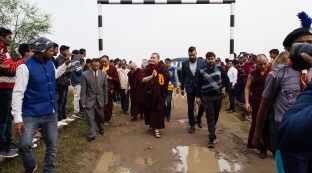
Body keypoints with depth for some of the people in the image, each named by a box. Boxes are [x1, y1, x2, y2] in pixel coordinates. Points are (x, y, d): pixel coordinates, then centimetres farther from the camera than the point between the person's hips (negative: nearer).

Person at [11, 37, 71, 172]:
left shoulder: (50, 63, 5)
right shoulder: (25, 67, -17)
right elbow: (18, 93, -20)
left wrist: (66, 64, 19)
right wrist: (18, 118, -25)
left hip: (51, 113, 6)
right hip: (31, 115, -6)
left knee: (52, 147, 10)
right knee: (24, 145, -20)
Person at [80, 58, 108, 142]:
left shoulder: (103, 74, -3)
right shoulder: (85, 74, -11)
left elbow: (105, 88, 3)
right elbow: (83, 89, -9)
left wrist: (106, 100, 6)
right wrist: (83, 102, -11)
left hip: (100, 99, 3)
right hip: (89, 100, -3)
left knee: (100, 116, 16)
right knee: (90, 118, -2)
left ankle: (100, 127, 46)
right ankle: (91, 135, 11)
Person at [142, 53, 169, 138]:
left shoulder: (163, 68, -8)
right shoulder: (147, 68, 4)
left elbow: (167, 79, -12)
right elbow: (143, 80, -5)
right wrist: (152, 76, -18)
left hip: (159, 93, -4)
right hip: (148, 93, 4)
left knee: (157, 110, -4)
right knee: (149, 109, 12)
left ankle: (156, 129, 1)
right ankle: (152, 124, 35)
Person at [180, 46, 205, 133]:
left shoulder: (202, 62, -3)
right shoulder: (184, 63, 0)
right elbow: (183, 76, 6)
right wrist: (182, 88, 6)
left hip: (200, 87, 0)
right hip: (190, 88, 1)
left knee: (203, 104, -3)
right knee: (190, 107, 5)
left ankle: (199, 117, 27)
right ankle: (192, 125, 18)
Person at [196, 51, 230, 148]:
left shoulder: (219, 68, 0)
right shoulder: (202, 71, -4)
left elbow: (226, 79, 10)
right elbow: (198, 84, -1)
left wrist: (227, 90, 7)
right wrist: (198, 96, -3)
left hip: (218, 96, 2)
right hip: (207, 97, -2)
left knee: (216, 115, 16)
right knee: (210, 117, -3)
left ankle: (212, 130, 40)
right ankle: (212, 138, 0)